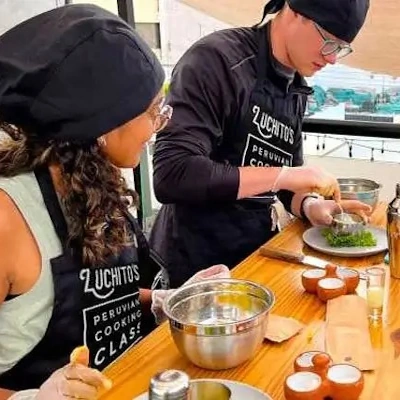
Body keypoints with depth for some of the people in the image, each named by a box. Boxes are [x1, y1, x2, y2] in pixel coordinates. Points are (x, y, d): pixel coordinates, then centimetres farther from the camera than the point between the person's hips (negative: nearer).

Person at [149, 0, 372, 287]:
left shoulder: (296, 90, 5)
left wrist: (311, 206, -8)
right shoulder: (217, 59, -18)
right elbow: (171, 176, -27)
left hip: (259, 250, 7)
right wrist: (282, 176, -24)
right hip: (198, 260, -7)